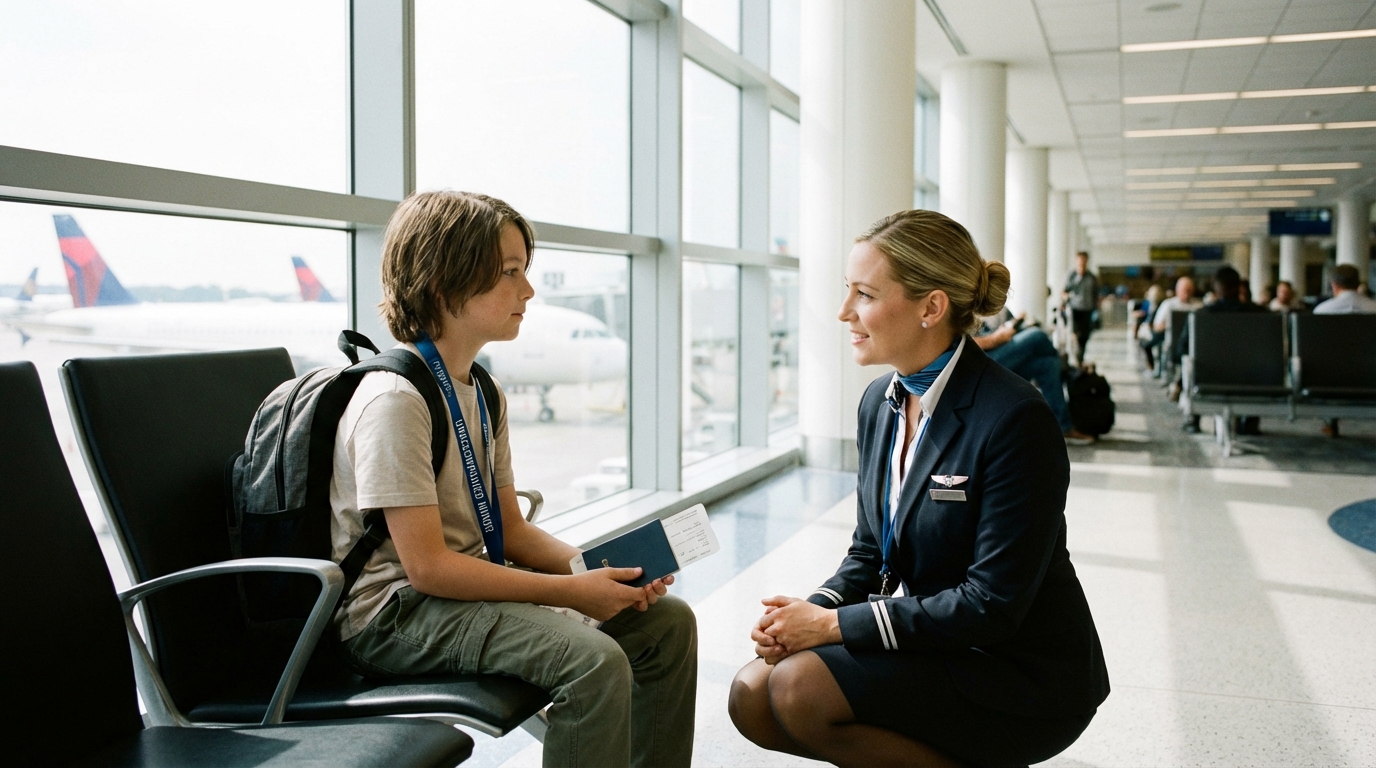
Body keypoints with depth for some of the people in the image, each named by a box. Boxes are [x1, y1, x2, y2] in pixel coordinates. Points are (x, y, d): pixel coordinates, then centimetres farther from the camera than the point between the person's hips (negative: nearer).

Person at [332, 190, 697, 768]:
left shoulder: (483, 396, 10)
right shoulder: (394, 399, -19)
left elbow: (511, 531, 11)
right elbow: (428, 566, -22)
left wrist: (599, 568, -7)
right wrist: (571, 590, -21)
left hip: (470, 585, 9)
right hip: (396, 609, -9)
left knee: (666, 621, 3)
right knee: (595, 660, -29)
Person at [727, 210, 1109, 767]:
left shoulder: (1015, 420, -22)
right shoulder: (879, 402, 3)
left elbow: (992, 603, -22)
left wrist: (834, 624, -21)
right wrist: (814, 610, -11)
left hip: (1024, 676, -7)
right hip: (922, 640, 8)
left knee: (801, 687, -24)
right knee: (753, 696, -7)